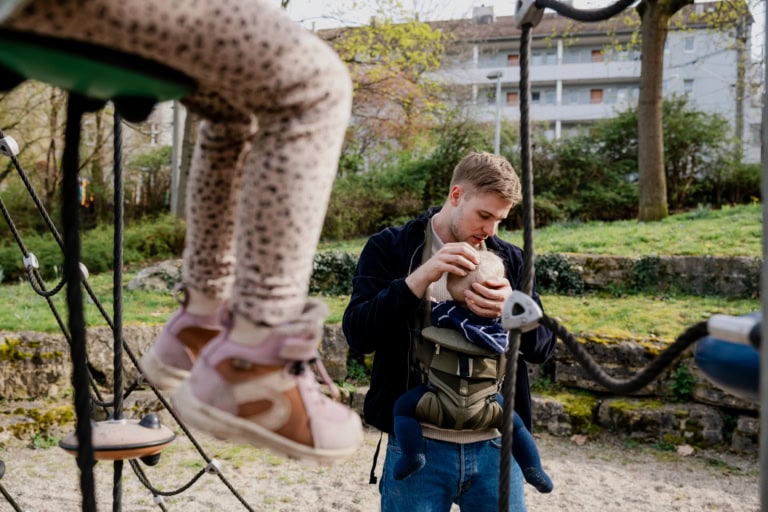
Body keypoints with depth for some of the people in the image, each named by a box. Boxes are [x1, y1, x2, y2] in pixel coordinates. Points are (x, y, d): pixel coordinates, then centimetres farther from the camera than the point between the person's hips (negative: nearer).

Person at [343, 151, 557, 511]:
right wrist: (421, 276, -23)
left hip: (496, 445, 3)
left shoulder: (509, 259, 7)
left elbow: (543, 347, 6)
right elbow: (358, 334, -12)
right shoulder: (390, 248, -3)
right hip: (418, 445, -3)